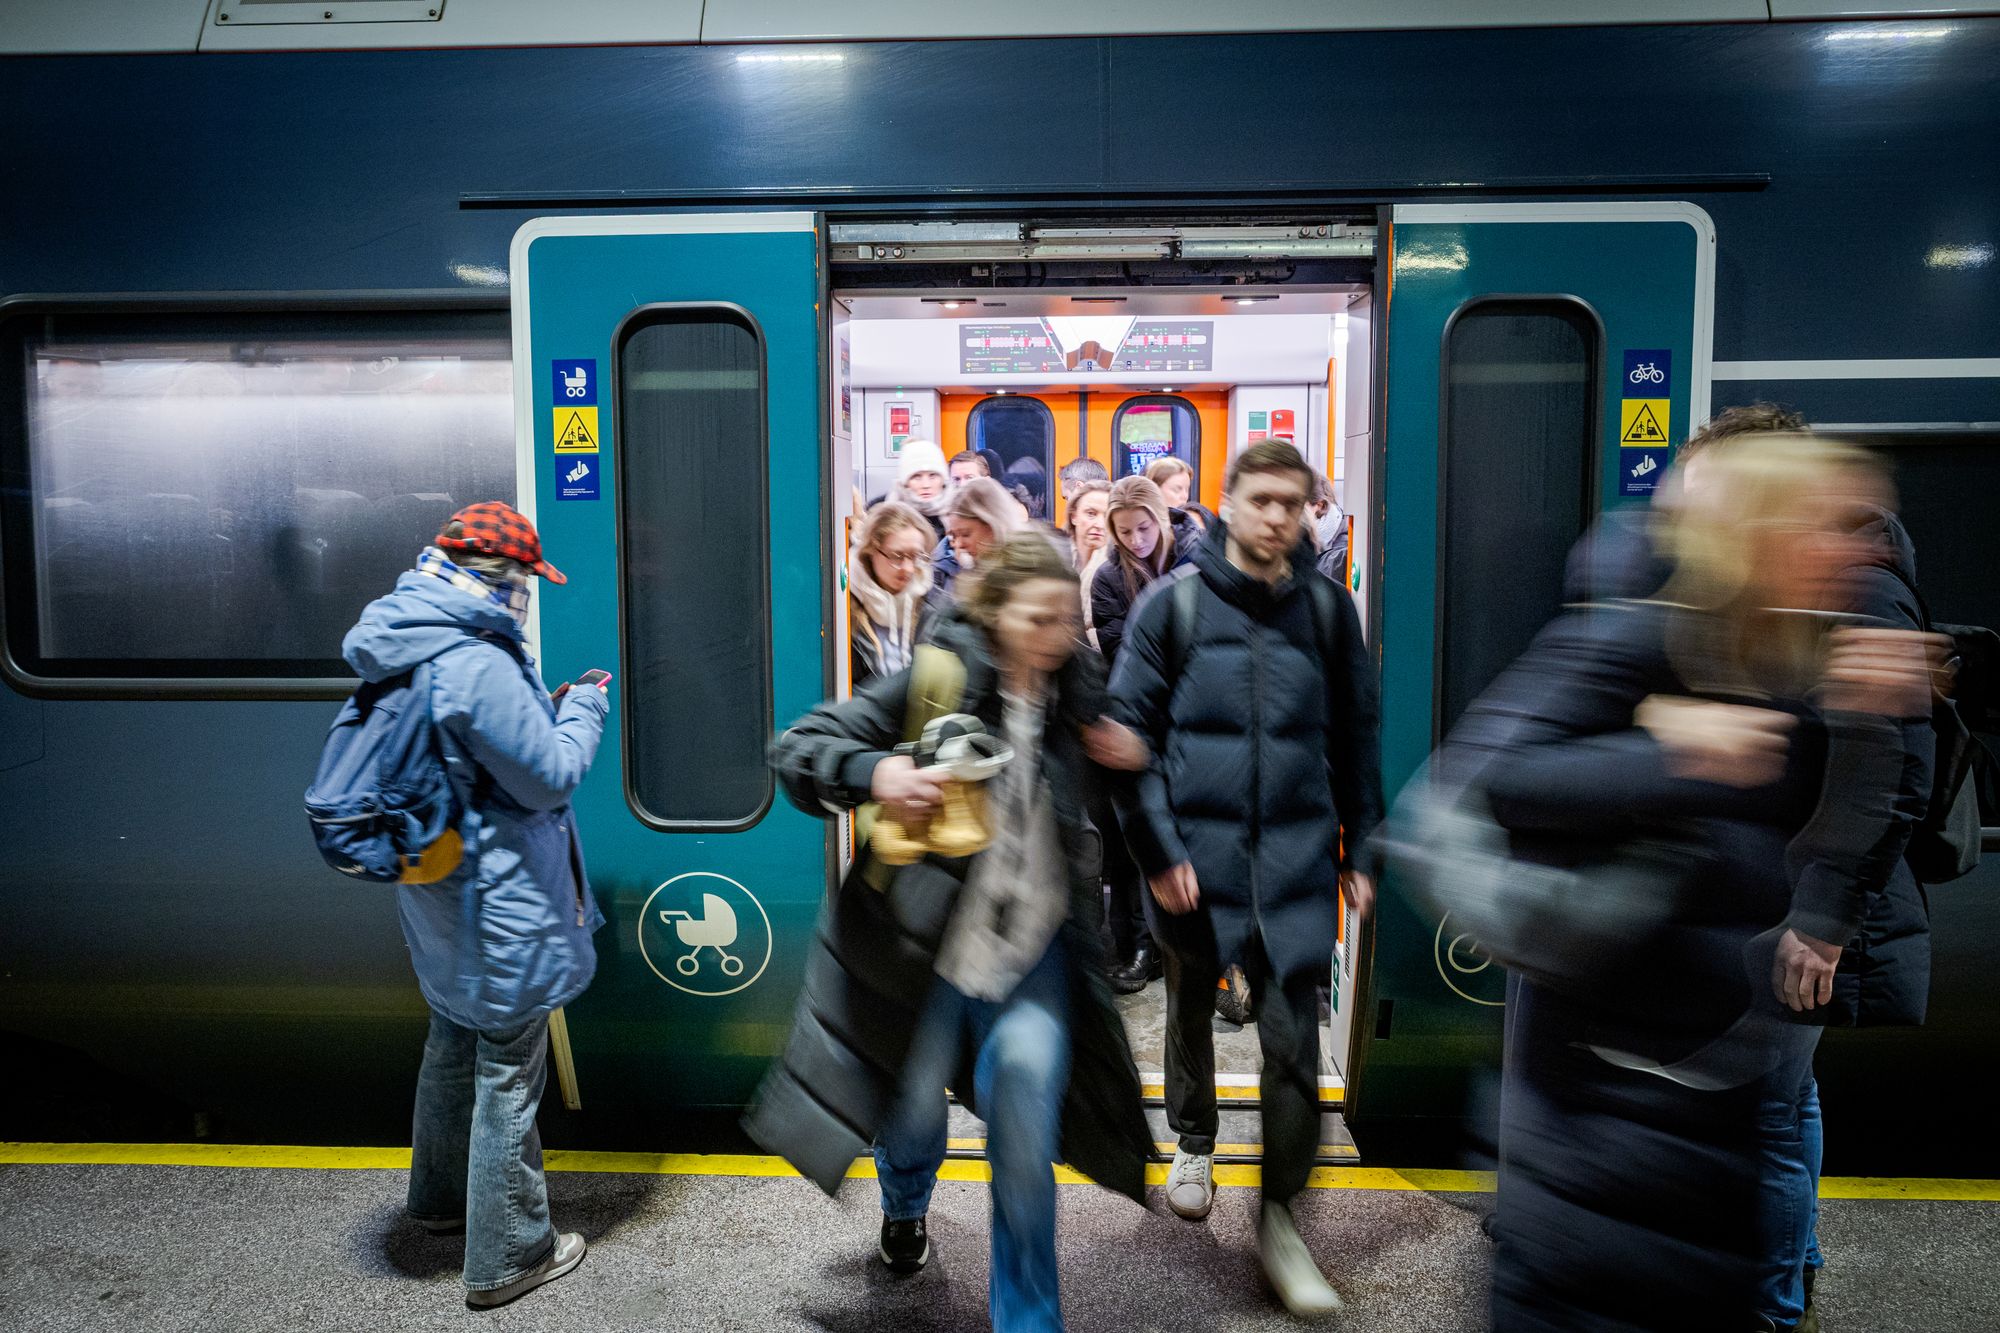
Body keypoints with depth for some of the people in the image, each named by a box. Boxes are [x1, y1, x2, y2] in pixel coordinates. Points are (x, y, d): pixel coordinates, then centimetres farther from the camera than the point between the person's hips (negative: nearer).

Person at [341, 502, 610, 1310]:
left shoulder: (406, 648, 3)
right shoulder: (480, 667, -27)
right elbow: (550, 779, -20)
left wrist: (545, 713, 10)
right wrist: (583, 712, -6)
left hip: (440, 902, 10)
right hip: (502, 913, -9)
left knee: (454, 1047, 26)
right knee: (508, 1079, 5)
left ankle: (441, 1198, 46)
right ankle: (507, 1258, 20)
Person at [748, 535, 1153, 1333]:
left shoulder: (1074, 689, 1)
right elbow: (798, 748, -12)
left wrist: (1125, 756, -2)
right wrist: (874, 772, -32)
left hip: (1036, 944, 2)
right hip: (931, 940, -2)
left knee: (1028, 1085, -12)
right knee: (913, 1096, 16)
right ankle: (905, 1206, 56)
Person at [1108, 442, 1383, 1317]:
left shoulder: (1326, 606, 3)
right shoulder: (1173, 602, -5)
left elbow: (1356, 734, 9)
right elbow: (1129, 728, -5)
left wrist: (1359, 851, 8)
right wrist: (1156, 850, -11)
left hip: (1296, 856, 1)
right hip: (1194, 851, -1)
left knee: (1293, 1039, 0)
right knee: (1190, 1013, 19)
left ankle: (1277, 1214, 18)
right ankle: (1194, 1143, 45)